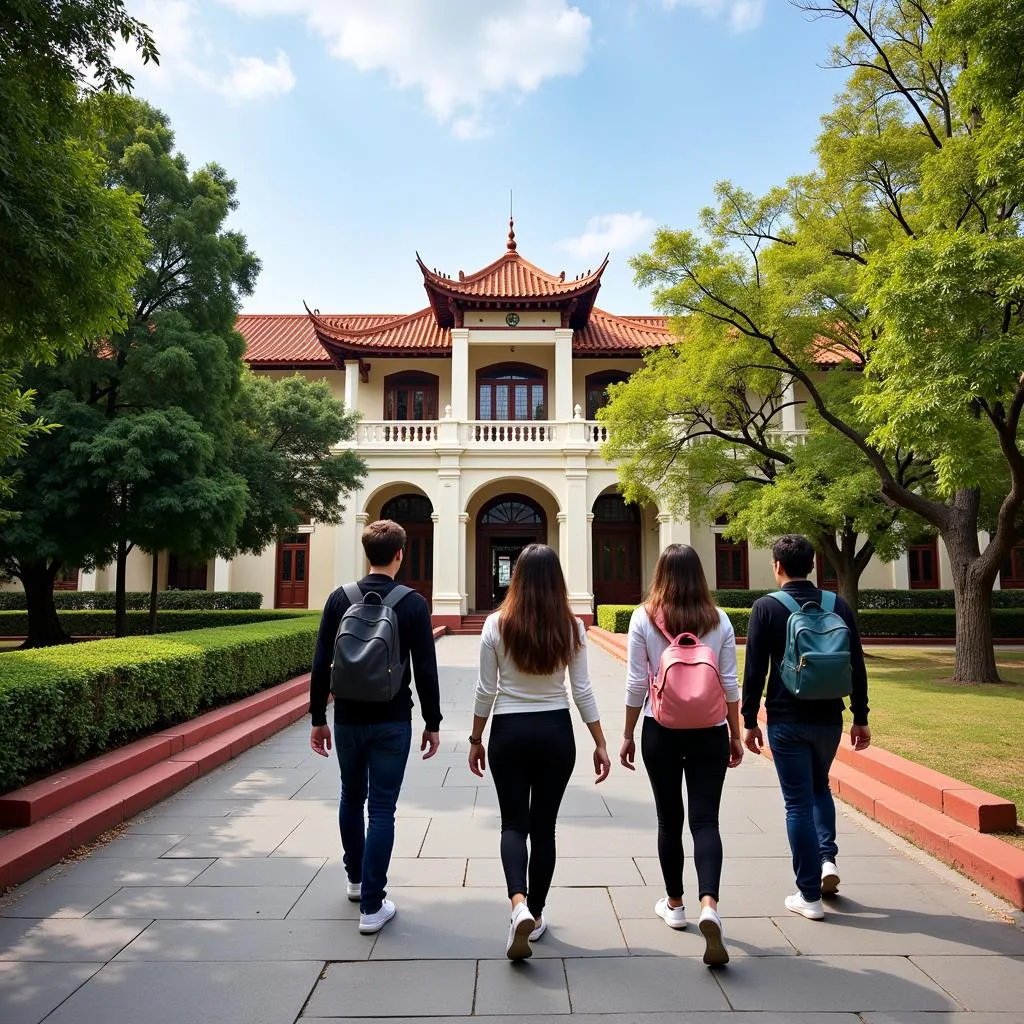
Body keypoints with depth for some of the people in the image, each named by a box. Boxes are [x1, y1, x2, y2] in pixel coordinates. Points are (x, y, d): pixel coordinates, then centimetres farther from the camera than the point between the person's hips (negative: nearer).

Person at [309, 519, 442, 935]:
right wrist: (433, 722, 1)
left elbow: (321, 664, -2)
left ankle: (356, 878, 40)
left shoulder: (339, 598, -3)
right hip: (392, 721, -3)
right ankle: (372, 905, 8)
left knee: (352, 797, 22)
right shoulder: (413, 603, -9)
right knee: (382, 808, 5)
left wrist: (318, 718, 7)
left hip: (348, 718, 3)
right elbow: (426, 669, -9)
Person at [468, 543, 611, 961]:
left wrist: (476, 740, 8)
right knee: (544, 824, 14)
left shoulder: (497, 624, -8)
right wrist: (600, 744, 5)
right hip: (555, 731, 1)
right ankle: (535, 915, 25)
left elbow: (486, 690, -4)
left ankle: (519, 904, -11)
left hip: (509, 733, -1)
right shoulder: (571, 627, -5)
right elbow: (581, 691, -4)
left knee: (514, 822, 10)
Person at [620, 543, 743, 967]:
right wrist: (735, 735, 11)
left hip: (661, 729, -1)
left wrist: (628, 734, 5)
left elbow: (637, 684, -5)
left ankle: (674, 904, 28)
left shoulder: (644, 618, -7)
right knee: (705, 819, 4)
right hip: (709, 730, 1)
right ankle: (709, 905, -15)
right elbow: (730, 685, 1)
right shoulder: (718, 619, -1)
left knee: (669, 819, 14)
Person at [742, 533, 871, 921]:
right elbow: (857, 667, 4)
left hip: (786, 721, -3)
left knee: (799, 802, 5)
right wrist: (860, 718, 12)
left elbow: (754, 671, -9)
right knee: (819, 787, 28)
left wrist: (750, 721, -1)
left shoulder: (765, 608, -8)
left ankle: (809, 895, 11)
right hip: (828, 718, 4)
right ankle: (827, 858, 16)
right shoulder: (839, 605, 1)